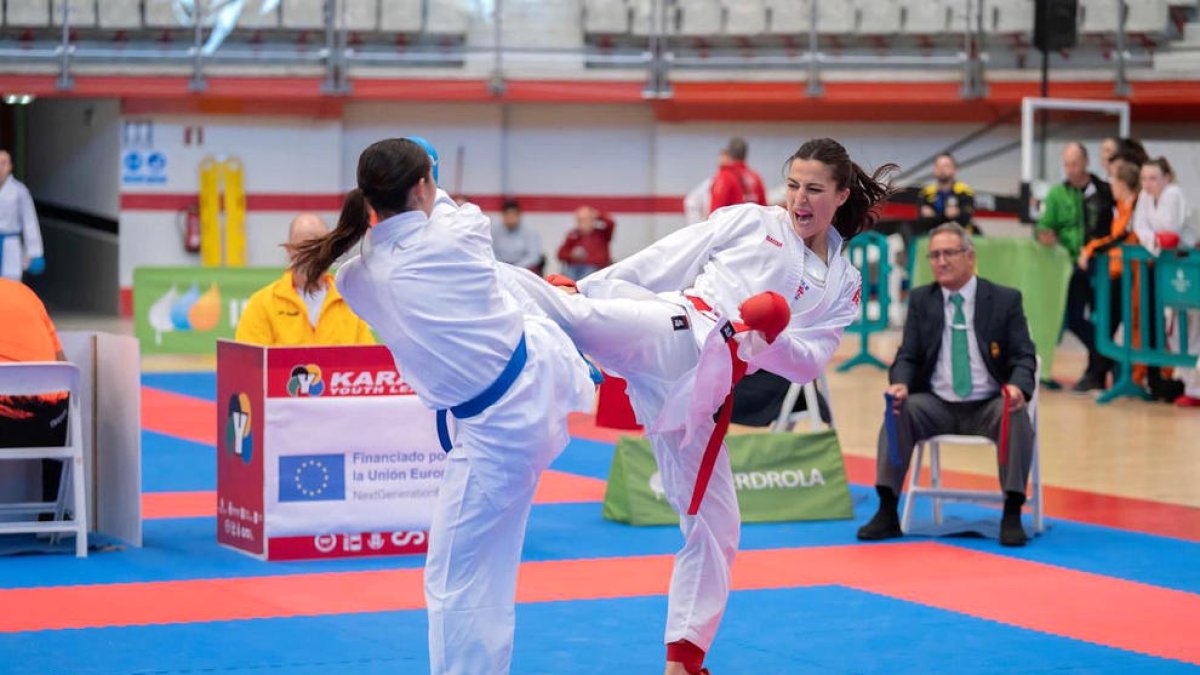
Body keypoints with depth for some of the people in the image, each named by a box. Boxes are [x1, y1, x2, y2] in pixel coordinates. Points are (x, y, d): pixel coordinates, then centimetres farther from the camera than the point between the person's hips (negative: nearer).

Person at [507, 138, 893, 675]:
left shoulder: (843, 287, 18)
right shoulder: (749, 221, 11)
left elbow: (807, 362, 10)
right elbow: (664, 261, 7)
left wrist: (768, 337, -12)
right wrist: (587, 286, 3)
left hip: (700, 396, 4)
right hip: (673, 335, -3)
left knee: (714, 529, 7)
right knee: (577, 315, -35)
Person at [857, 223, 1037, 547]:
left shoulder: (1005, 299, 2)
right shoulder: (921, 300, 9)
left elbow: (1024, 357, -2)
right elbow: (907, 357, 5)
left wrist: (1018, 387, -26)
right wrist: (900, 384, -20)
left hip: (989, 407, -2)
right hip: (937, 407, 2)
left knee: (1016, 414, -34)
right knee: (900, 409, -28)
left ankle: (1012, 515, -29)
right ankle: (887, 512, -26)